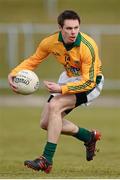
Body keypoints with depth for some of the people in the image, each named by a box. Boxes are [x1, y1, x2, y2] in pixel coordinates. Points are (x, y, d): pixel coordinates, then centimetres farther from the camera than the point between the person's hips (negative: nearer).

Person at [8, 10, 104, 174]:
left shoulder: (88, 47, -31)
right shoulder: (51, 42, -16)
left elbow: (88, 82, -30)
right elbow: (33, 61, -1)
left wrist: (62, 89, -41)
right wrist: (14, 73, -20)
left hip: (90, 82, -7)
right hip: (69, 78, 7)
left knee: (55, 106, -29)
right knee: (45, 123, 4)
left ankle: (46, 161, -26)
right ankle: (89, 137, 26)